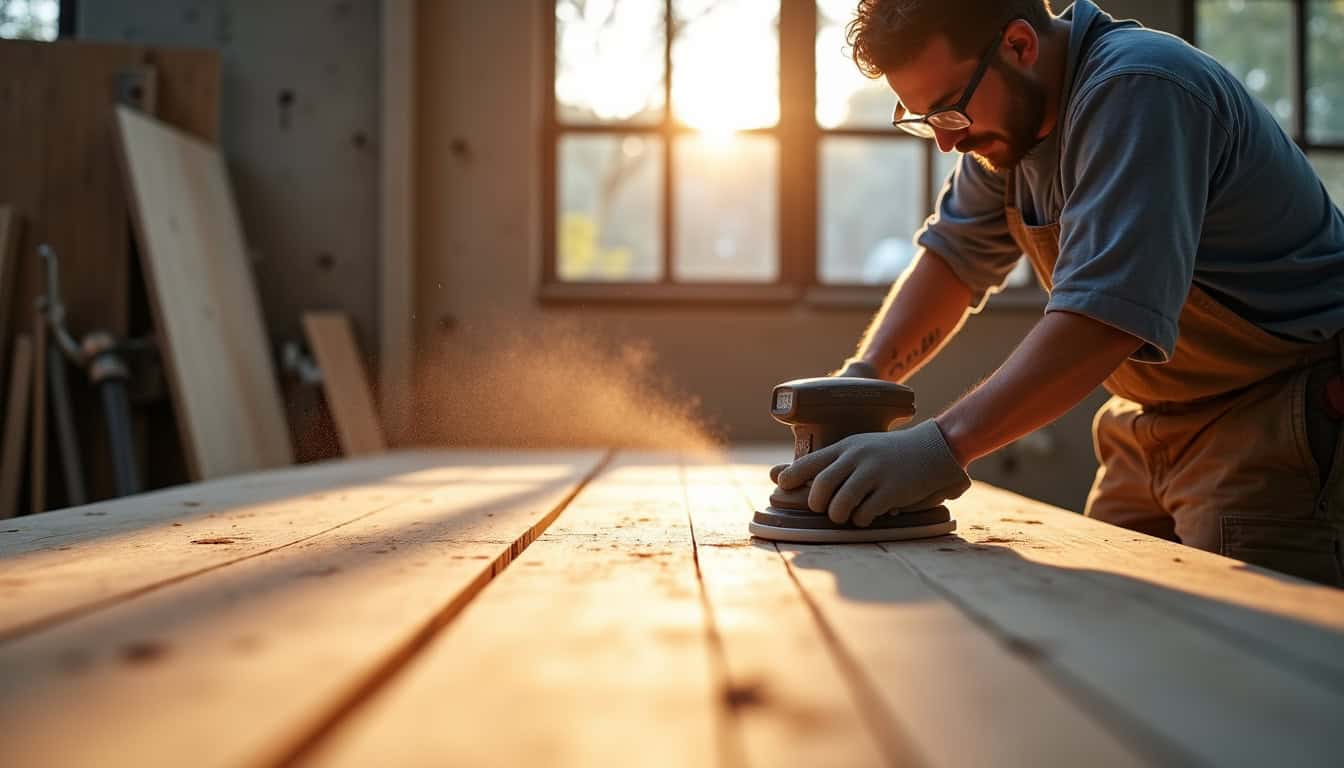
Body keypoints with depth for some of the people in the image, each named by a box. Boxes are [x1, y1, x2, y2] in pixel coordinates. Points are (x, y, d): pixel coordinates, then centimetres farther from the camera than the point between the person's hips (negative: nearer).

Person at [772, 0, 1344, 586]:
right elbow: (953, 254, 6)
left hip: (1286, 406, -8)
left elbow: (1106, 312, -36)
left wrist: (943, 445, -42)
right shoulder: (1007, 113, 2)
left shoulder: (1136, 94, -26)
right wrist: (859, 379, -10)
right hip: (1160, 424, 8)